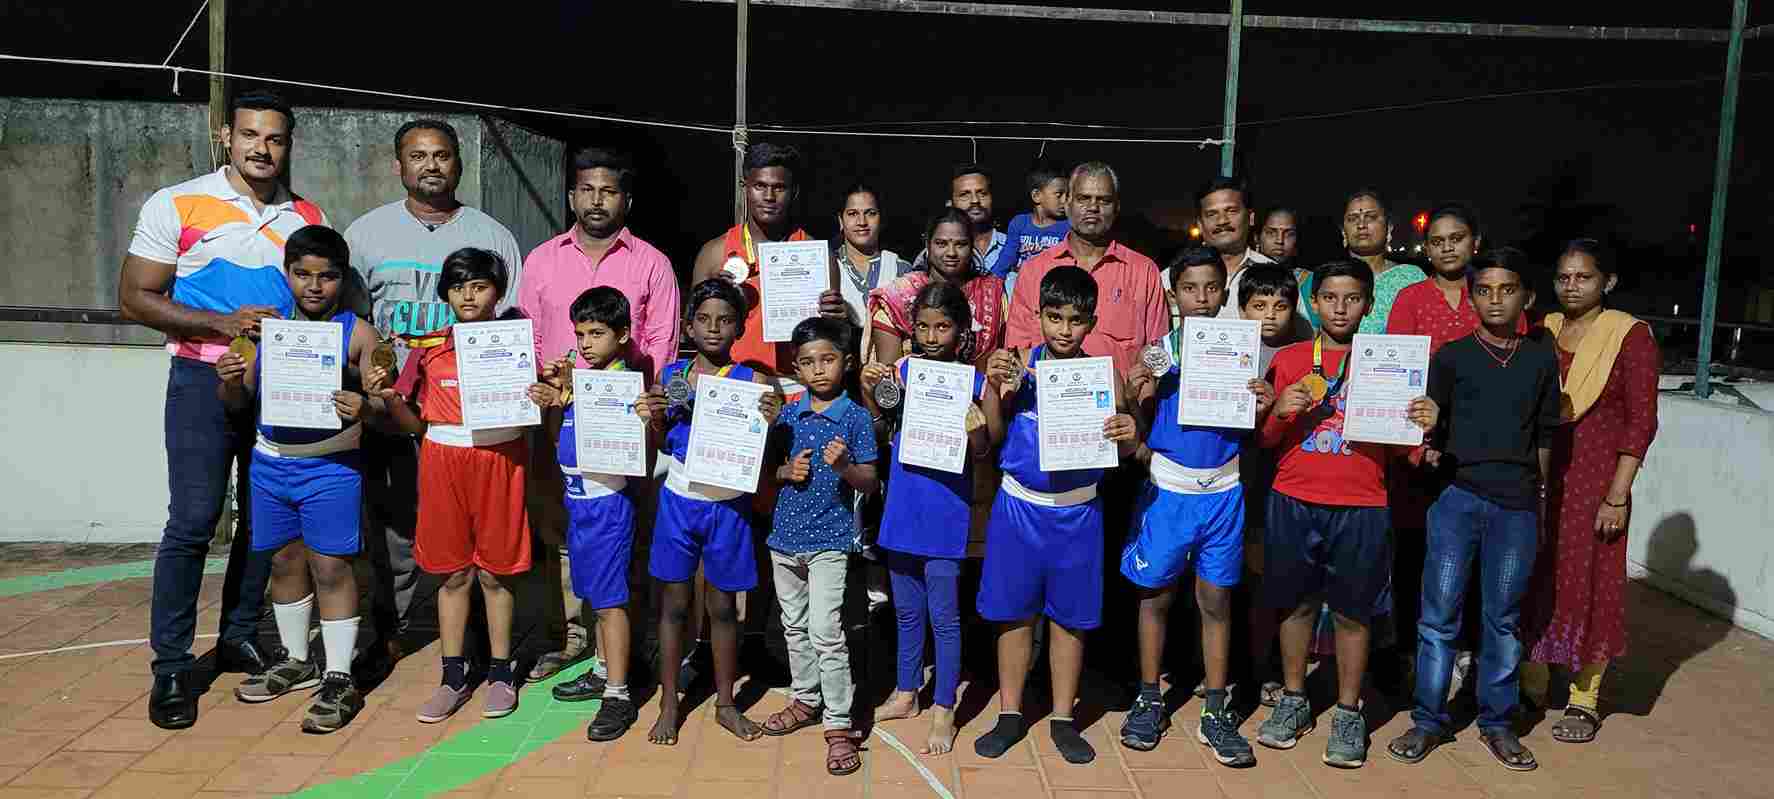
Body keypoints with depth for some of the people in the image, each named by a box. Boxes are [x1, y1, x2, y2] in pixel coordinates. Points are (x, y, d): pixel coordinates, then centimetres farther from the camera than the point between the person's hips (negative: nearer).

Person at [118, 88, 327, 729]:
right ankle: (171, 666, 4)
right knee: (193, 521, -6)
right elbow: (136, 298, -4)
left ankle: (240, 637, 24)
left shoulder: (308, 218, 8)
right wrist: (223, 324, -16)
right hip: (204, 381, -4)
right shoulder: (177, 206, -2)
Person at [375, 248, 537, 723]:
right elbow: (413, 422, 8)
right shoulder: (430, 346, 6)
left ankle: (500, 674, 18)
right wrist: (388, 397, -10)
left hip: (499, 457, -2)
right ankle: (453, 678, 19)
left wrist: (543, 400, -17)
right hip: (443, 459, 2)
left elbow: (533, 412, 4)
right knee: (453, 573, 9)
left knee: (494, 572, 5)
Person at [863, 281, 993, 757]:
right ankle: (905, 693, 35)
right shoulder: (902, 370, 0)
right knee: (906, 610, 18)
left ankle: (943, 710, 19)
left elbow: (982, 458, -8)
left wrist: (974, 425, -27)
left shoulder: (972, 382, -10)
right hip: (902, 507, 4)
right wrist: (868, 391, -5)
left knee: (943, 615, 5)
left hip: (945, 512, -4)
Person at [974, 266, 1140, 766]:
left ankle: (1062, 719, 26)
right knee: (1014, 612, 10)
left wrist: (1127, 436, -20)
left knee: (1069, 616, 11)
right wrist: (993, 386, -15)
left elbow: (1121, 451, 3)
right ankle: (1010, 714, 26)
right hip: (1019, 506, 0)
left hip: (1077, 512, 0)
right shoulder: (1019, 365, -3)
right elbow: (993, 434, 0)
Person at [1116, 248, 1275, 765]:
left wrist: (1263, 407, -13)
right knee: (1155, 595, 8)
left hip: (1223, 493, 1)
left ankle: (1216, 712, 19)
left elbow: (1250, 431, 7)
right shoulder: (1158, 352, -2)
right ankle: (1148, 703, 22)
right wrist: (1137, 399, -18)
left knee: (1216, 601, 8)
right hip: (1167, 490, -1)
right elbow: (1140, 430, 2)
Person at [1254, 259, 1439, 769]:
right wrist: (1281, 412, -12)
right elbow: (1265, 440, 8)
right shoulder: (1288, 360, 5)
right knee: (1296, 603, 10)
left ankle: (1348, 713, 20)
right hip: (1293, 502, 1)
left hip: (1361, 508, -1)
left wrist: (1424, 426, -16)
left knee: (1352, 611, 5)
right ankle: (1293, 702, 26)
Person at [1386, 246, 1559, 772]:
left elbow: (1544, 436, 12)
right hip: (1457, 497, -1)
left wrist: (1538, 497, 13)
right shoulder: (1451, 356, 2)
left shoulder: (1541, 359, 7)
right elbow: (1431, 425, 5)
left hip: (1516, 506, 1)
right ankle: (1429, 719, 13)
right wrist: (1430, 452, -12)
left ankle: (1497, 723, 22)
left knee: (1503, 617, 9)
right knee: (1440, 614, 2)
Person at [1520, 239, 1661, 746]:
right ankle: (1531, 681, 25)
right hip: (1536, 475, 4)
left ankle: (1585, 699, 18)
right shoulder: (1541, 331, 7)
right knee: (1531, 580, 9)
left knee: (1587, 581, 4)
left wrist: (1618, 496, -13)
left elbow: (1641, 421, -8)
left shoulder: (1631, 336, -6)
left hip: (1594, 478, -4)